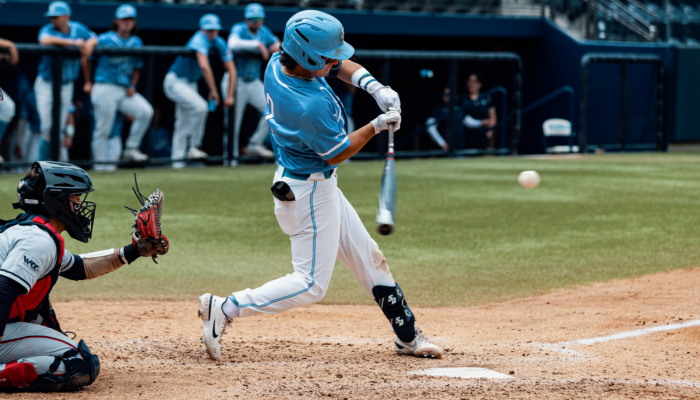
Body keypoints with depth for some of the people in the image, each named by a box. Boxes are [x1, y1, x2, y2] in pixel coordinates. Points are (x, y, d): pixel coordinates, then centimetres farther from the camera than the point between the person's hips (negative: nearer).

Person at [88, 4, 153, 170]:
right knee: (103, 129, -4)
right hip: (105, 89, -5)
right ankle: (100, 166, 5)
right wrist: (88, 83, -2)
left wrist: (132, 85, 4)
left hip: (125, 91, 5)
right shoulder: (104, 40, -5)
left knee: (146, 111, -16)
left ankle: (131, 149, -5)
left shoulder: (136, 43, 11)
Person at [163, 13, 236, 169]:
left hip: (190, 84, 9)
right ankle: (193, 147, -19)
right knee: (200, 106, -27)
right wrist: (213, 90, -36)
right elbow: (204, 66, -39)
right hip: (175, 81, -9)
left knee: (184, 124, 10)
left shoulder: (219, 43, -1)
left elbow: (231, 69, 0)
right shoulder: (199, 41, -25)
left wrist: (230, 96, -7)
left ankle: (177, 159, 15)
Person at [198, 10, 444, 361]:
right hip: (310, 194, -10)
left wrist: (374, 87, -7)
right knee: (311, 285, -4)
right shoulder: (310, 106, -33)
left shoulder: (277, 64, -5)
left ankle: (408, 336, 27)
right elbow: (338, 153, -17)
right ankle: (225, 309, -3)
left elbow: (344, 67, 9)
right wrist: (377, 125, -10)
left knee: (369, 259, 17)